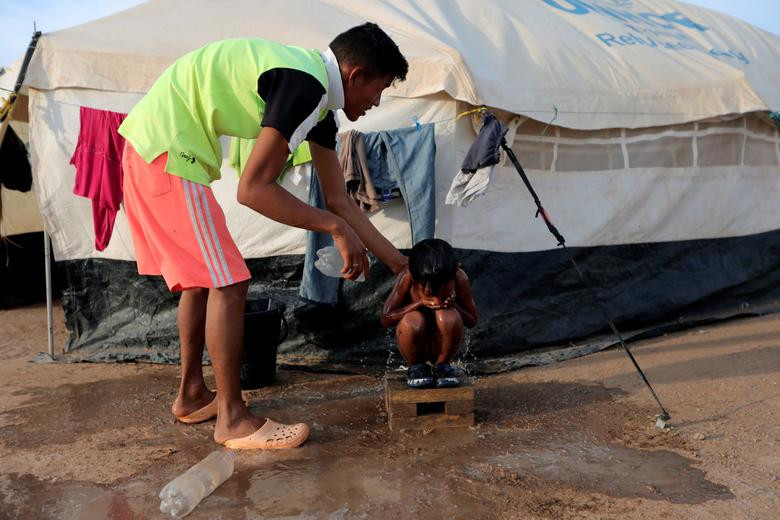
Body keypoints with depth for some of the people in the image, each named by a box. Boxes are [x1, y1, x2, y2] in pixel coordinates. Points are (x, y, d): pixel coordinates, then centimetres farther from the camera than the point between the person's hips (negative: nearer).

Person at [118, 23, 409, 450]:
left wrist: (398, 262, 16)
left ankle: (192, 396, 30)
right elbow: (253, 189, -21)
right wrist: (335, 228, -13)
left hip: (151, 147, 10)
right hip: (167, 149, -10)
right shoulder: (305, 85, -18)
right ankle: (233, 419, 4)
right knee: (227, 283, -7)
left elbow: (338, 200, 13)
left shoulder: (317, 97, 12)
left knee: (201, 277, 17)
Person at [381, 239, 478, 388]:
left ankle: (441, 365, -4)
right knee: (411, 322, -35)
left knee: (449, 317, -32)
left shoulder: (459, 278, -18)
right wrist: (420, 303, -27)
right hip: (416, 342, -1)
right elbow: (386, 318, -17)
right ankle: (417, 366, -3)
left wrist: (453, 305, -26)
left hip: (443, 343, 1)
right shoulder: (407, 277, -22)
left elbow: (472, 321, -5)